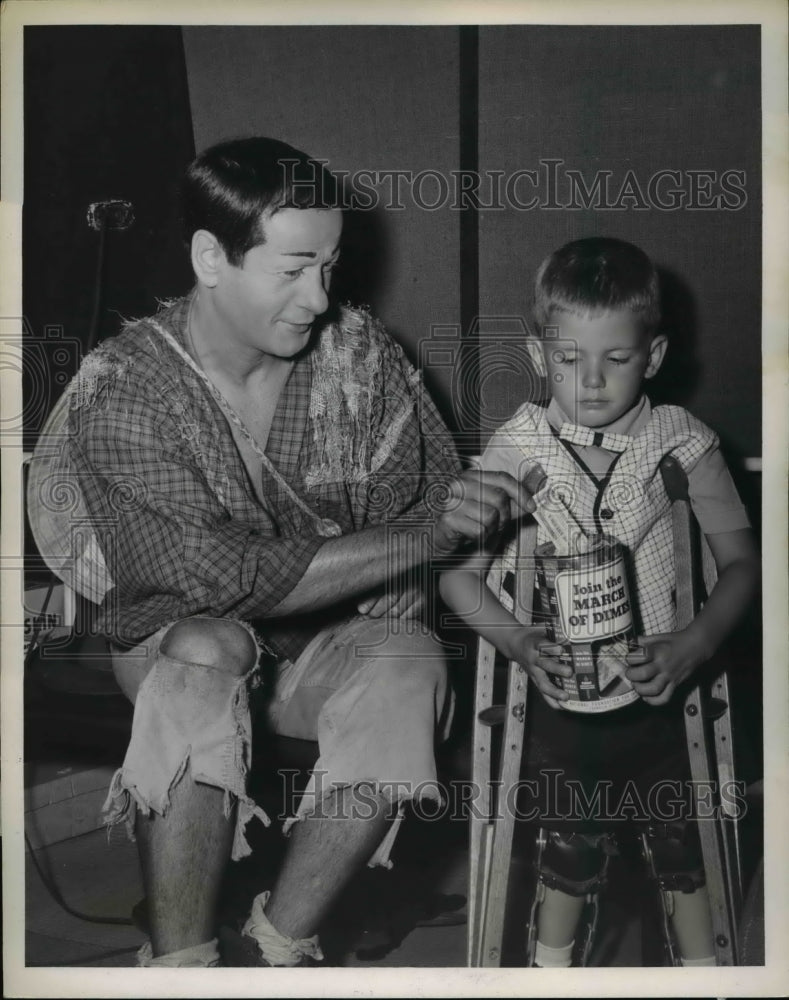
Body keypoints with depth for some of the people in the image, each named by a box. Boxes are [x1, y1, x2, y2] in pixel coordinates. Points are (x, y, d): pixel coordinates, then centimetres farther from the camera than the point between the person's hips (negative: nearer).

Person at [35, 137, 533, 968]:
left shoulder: (359, 352, -8)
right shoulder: (116, 392, -20)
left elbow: (422, 497, -2)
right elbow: (228, 579, -27)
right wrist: (430, 531, -30)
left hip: (332, 640, 3)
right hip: (175, 644, -2)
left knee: (410, 661, -31)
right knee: (207, 650, -37)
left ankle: (269, 949, -21)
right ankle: (179, 962, -26)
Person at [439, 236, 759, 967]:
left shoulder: (680, 442, -7)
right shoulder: (518, 449, -8)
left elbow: (740, 559, -3)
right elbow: (459, 573, -6)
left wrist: (694, 645, -19)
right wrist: (517, 641, -23)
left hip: (659, 689, 1)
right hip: (563, 695, 0)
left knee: (686, 858, 11)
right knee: (569, 864, 9)